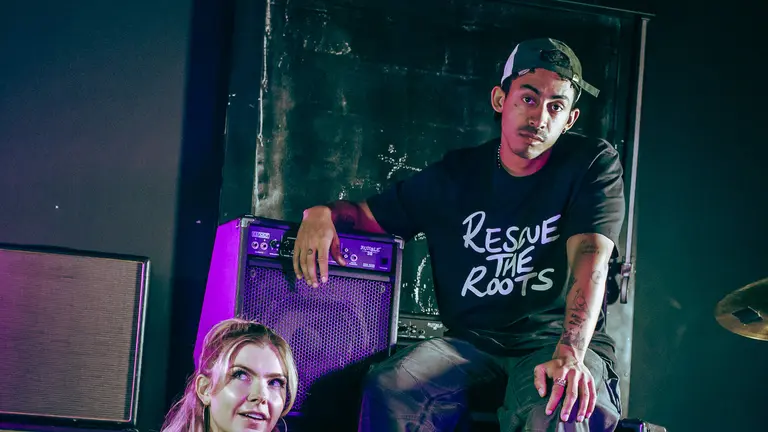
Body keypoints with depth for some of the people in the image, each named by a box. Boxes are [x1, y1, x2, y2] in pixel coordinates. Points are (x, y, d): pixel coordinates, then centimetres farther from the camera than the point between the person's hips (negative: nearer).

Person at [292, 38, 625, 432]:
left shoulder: (593, 165, 0)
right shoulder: (456, 175, 10)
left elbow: (590, 257, -15)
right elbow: (370, 215, 18)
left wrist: (569, 356, -32)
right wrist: (324, 213, -9)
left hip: (557, 340, -4)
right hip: (474, 343, 4)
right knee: (389, 388, -27)